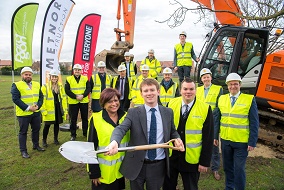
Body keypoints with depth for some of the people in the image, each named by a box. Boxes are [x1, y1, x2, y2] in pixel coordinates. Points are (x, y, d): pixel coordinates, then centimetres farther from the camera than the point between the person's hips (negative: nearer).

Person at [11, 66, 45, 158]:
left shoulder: (37, 84, 9)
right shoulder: (16, 85, -7)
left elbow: (41, 96, 9)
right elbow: (15, 99, -14)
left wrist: (38, 106, -9)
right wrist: (27, 108, -20)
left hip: (36, 112, 5)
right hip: (23, 113, -5)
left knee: (36, 129, 16)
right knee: (23, 132, 5)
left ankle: (36, 145, 35)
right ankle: (23, 151, 16)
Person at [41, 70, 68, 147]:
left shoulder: (60, 86, 8)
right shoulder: (45, 87, -5)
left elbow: (64, 98, 9)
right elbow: (42, 99, -8)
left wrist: (65, 110, 6)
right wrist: (43, 110, -13)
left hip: (58, 108, 4)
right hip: (49, 110, -4)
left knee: (57, 124, 12)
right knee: (47, 125, 4)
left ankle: (55, 139, 28)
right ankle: (44, 140, 20)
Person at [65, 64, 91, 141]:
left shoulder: (85, 78, 4)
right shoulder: (69, 79, 1)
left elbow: (88, 88, -2)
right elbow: (67, 90, -6)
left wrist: (83, 95, -17)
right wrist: (75, 96, -17)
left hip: (84, 101, 1)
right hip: (73, 102, -1)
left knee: (85, 118, 12)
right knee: (73, 119, 7)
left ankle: (85, 133, 26)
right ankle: (73, 135, 19)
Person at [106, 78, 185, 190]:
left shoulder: (168, 112, 2)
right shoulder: (133, 113, -7)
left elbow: (172, 131, 15)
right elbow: (121, 128, -23)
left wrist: (177, 138, -7)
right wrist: (115, 141, -44)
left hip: (158, 165, 2)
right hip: (137, 165, -1)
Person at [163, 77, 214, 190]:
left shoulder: (205, 109, -10)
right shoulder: (172, 104, -3)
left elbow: (208, 138, -8)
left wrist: (205, 162, -8)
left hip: (191, 159, -2)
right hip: (170, 156, 2)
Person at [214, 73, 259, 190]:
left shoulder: (249, 99, -7)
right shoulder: (222, 99, 4)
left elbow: (254, 123, -7)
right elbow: (217, 119, 7)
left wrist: (252, 142, -10)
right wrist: (215, 136, 4)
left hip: (241, 142, -4)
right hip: (225, 140, 4)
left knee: (239, 169, 3)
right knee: (227, 167, 17)